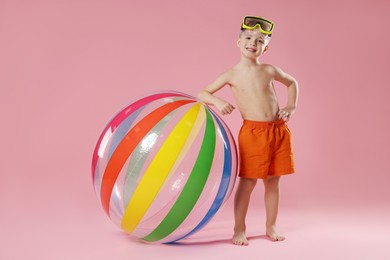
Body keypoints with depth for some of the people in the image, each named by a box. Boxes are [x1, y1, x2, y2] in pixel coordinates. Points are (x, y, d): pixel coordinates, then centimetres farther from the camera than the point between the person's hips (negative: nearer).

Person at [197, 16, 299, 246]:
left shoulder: (269, 70, 5)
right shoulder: (232, 75, -2)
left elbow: (292, 83, 23)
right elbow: (202, 94, 1)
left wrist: (291, 107, 10)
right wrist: (218, 102, -18)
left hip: (279, 130, 3)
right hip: (253, 132, -3)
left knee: (273, 182, 11)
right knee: (247, 182, 0)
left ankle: (271, 227, 25)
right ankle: (239, 229, 14)